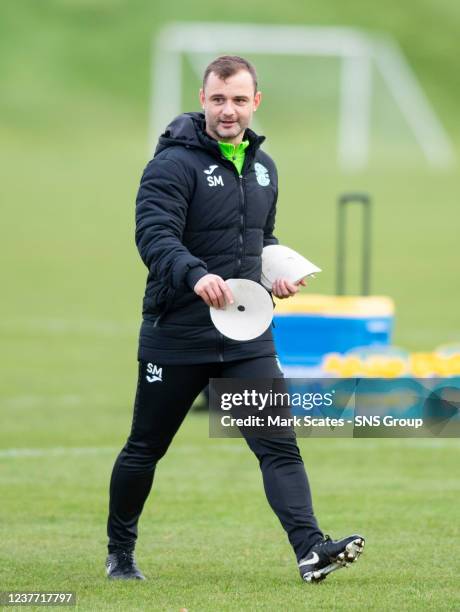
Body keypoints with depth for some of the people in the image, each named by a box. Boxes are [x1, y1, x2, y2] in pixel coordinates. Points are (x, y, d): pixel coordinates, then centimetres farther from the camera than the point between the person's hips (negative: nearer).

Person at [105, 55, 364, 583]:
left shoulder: (262, 166, 12)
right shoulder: (174, 162, -11)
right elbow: (154, 234, -24)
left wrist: (277, 270, 5)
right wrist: (196, 275, -41)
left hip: (247, 336, 5)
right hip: (176, 336, -5)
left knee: (278, 443, -11)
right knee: (145, 449, 10)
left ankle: (310, 549, -21)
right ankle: (120, 552, 29)